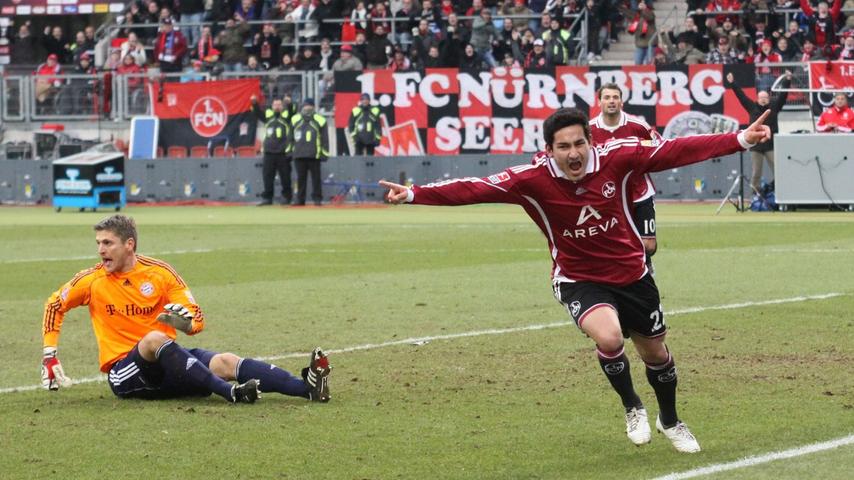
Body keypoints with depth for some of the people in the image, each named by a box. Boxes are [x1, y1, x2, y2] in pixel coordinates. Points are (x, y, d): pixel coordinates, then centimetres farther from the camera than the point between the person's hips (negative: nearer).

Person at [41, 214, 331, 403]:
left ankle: (308, 388, -38)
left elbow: (198, 320, 3)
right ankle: (231, 393, -48)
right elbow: (55, 305, 16)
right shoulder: (92, 281, 0)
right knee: (155, 338, -35)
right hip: (125, 370, -2)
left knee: (224, 362, -22)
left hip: (166, 364, 2)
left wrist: (187, 321, -22)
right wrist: (49, 357, 9)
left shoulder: (160, 273, 3)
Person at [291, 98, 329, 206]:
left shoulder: (320, 121, 1)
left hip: (314, 155, -2)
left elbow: (325, 139, 3)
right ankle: (300, 199, 13)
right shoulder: (295, 120, 8)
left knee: (316, 177, 1)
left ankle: (317, 198, 9)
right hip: (299, 155, 2)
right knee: (301, 178, 7)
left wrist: (324, 154, 0)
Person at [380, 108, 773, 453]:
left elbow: (677, 150, -14)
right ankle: (632, 408, 1)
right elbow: (474, 189, -26)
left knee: (654, 351, 17)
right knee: (608, 336, -30)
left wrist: (741, 140, -16)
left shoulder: (616, 158, -17)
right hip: (578, 280, -3)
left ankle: (670, 421, 48)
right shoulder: (533, 180, -20)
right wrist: (414, 194, -36)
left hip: (632, 275, 3)